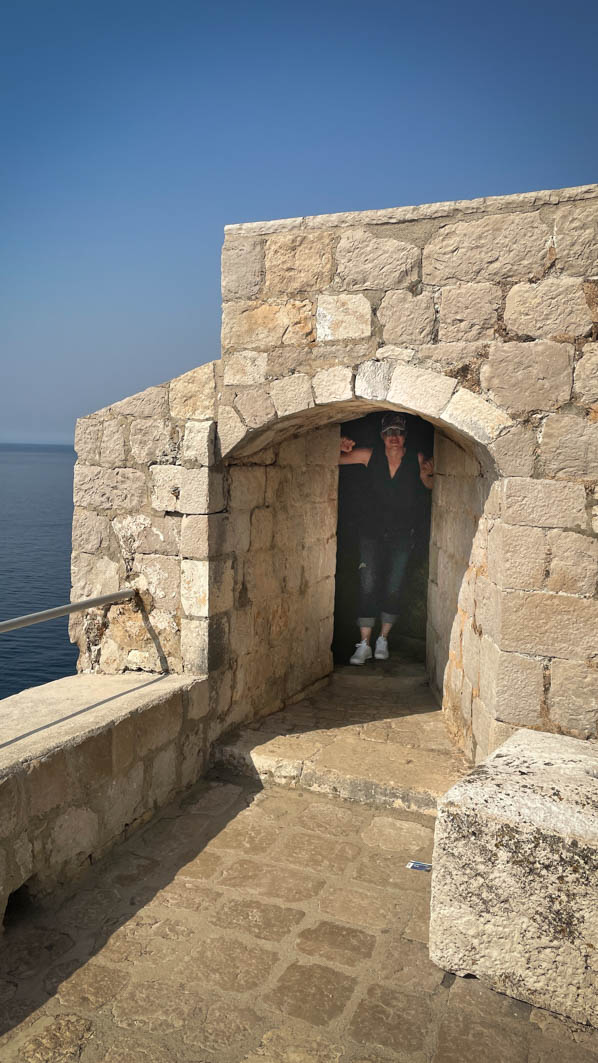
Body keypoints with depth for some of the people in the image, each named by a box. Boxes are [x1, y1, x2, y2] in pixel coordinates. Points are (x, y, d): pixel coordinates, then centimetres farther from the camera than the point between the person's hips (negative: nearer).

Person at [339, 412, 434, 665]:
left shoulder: (417, 459, -7)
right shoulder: (371, 455, -6)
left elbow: (430, 486, 7)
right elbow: (335, 460, 0)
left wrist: (428, 474, -16)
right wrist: (341, 448, -23)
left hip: (402, 535, 0)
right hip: (372, 532, 0)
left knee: (393, 589, 4)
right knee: (368, 586, -6)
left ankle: (383, 640, 22)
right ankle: (364, 645, 2)